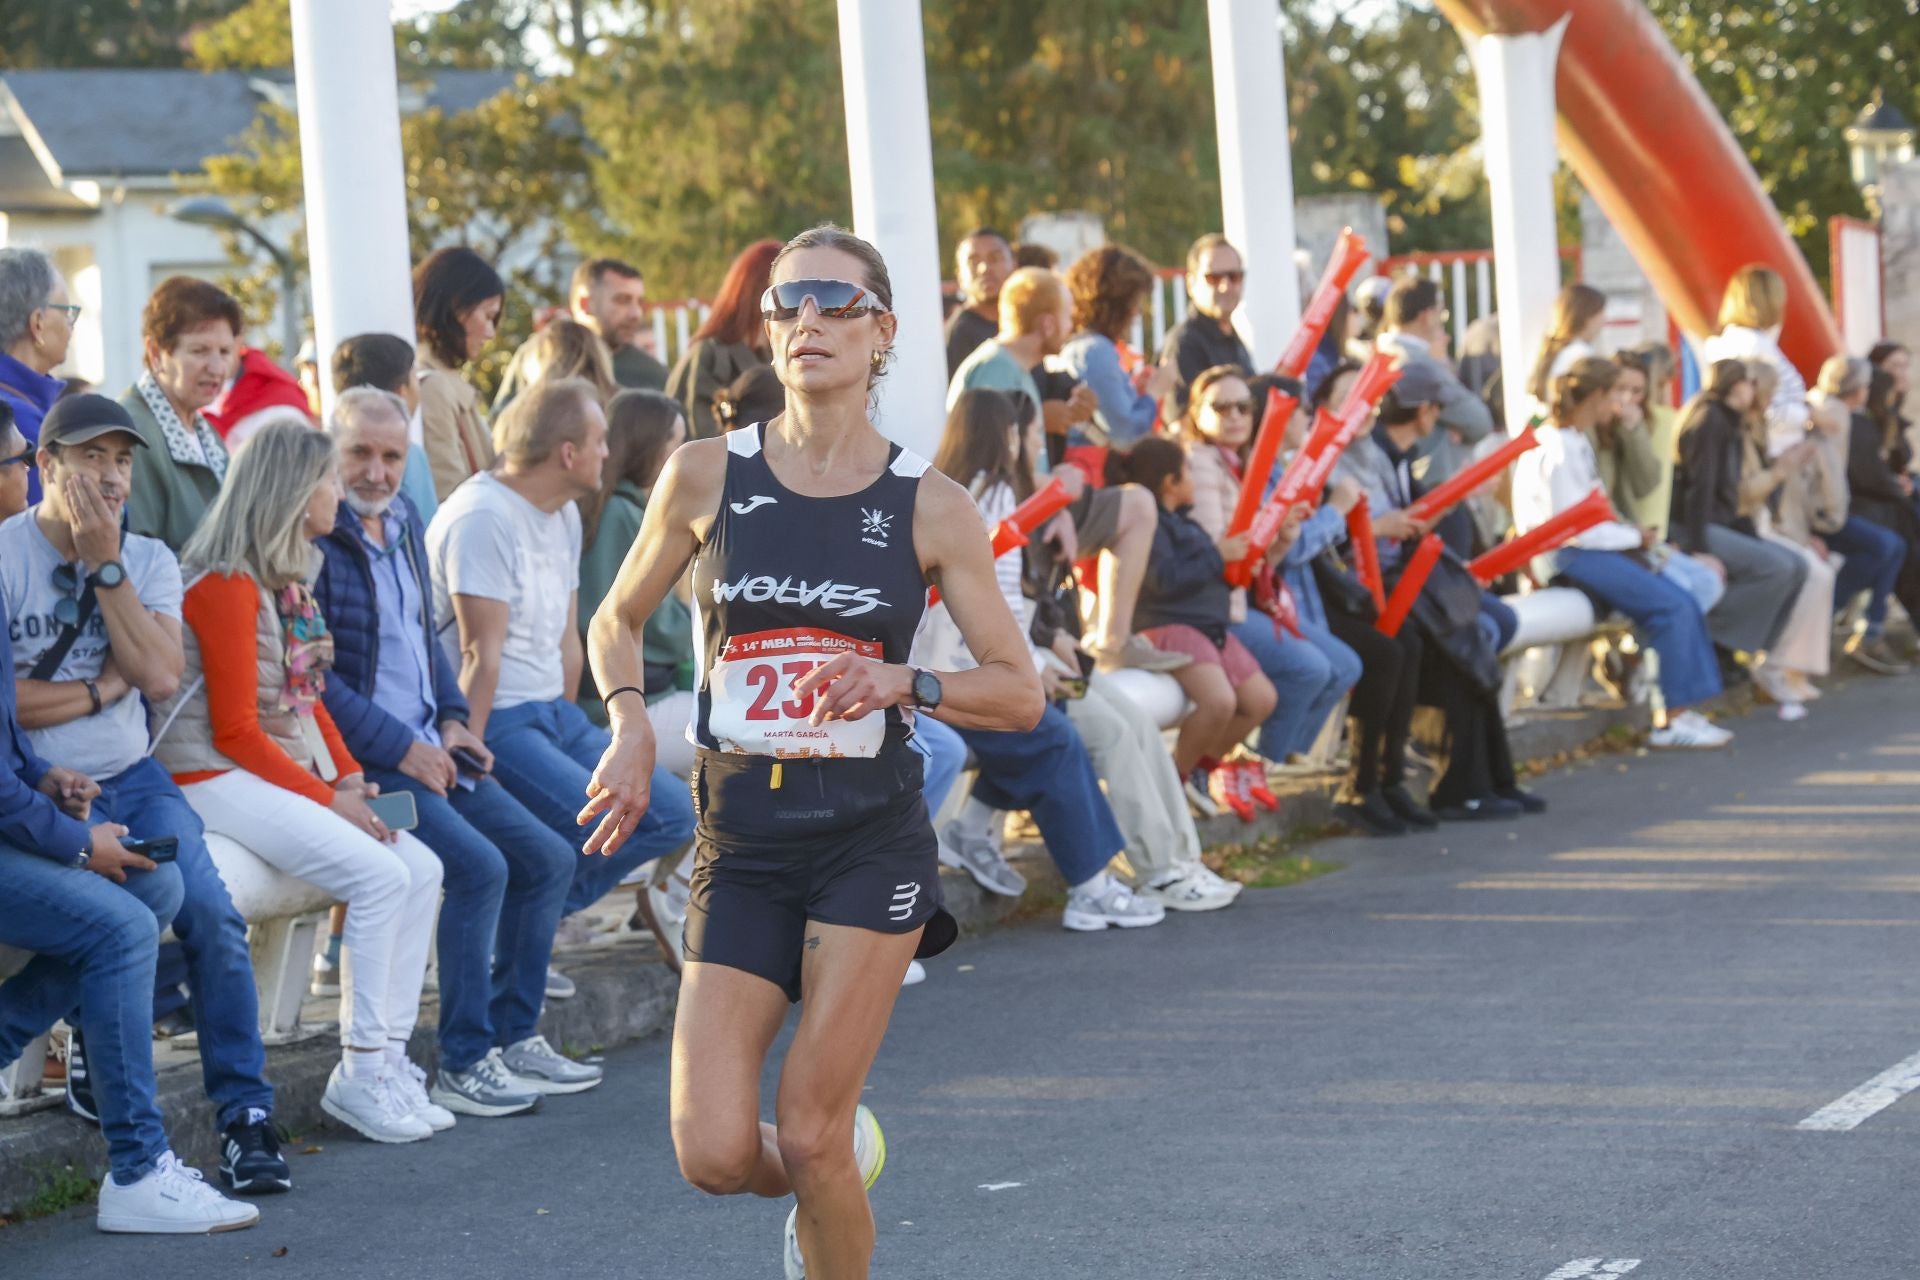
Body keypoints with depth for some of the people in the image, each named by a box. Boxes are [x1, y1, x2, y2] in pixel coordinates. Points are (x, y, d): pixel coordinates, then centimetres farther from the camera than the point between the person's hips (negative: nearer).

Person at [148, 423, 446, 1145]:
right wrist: (327, 799, -14)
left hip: (290, 773, 10)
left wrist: (350, 775, 1)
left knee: (422, 870, -5)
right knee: (379, 875, -22)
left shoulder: (287, 577, 14)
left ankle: (388, 1058, -4)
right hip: (219, 779, -9)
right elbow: (235, 731, -17)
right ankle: (360, 1078, -15)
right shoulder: (226, 584, -15)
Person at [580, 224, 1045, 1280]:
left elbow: (1021, 694, 3)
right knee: (714, 1153, -7)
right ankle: (842, 1165, 29)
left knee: (809, 1137, -6)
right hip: (741, 844, 2)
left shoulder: (928, 507, -2)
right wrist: (630, 722, -4)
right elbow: (617, 621, 15)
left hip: (872, 841, -2)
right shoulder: (707, 475, 1)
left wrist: (903, 683, -15)